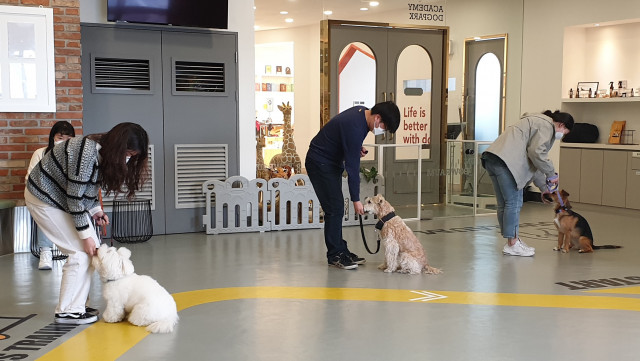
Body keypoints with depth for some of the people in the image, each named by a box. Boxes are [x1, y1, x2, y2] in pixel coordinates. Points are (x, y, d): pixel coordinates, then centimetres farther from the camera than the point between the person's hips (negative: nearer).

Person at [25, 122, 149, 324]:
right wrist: (86, 235, -21)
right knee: (81, 251, -13)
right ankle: (66, 312, -4)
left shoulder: (103, 152, -3)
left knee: (92, 249, 3)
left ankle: (77, 305, 10)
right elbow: (75, 197, -27)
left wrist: (96, 210, -2)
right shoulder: (87, 153, -31)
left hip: (63, 198, 9)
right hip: (44, 199, -9)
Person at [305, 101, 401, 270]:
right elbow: (352, 167, -27)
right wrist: (356, 199, -21)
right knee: (334, 208, -10)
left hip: (333, 161, 10)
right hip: (320, 163, -10)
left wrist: (357, 148, -1)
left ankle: (340, 250, 17)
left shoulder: (362, 111, -2)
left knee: (337, 208, 11)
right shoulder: (355, 128, -30)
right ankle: (334, 255, -1)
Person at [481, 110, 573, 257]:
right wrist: (551, 174, 0)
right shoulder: (546, 125, 1)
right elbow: (537, 152, -12)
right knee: (514, 203, -5)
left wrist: (543, 187, 33)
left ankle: (513, 241, 21)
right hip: (505, 160, -11)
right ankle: (512, 244, -1)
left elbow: (533, 161, 34)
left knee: (504, 204, 13)